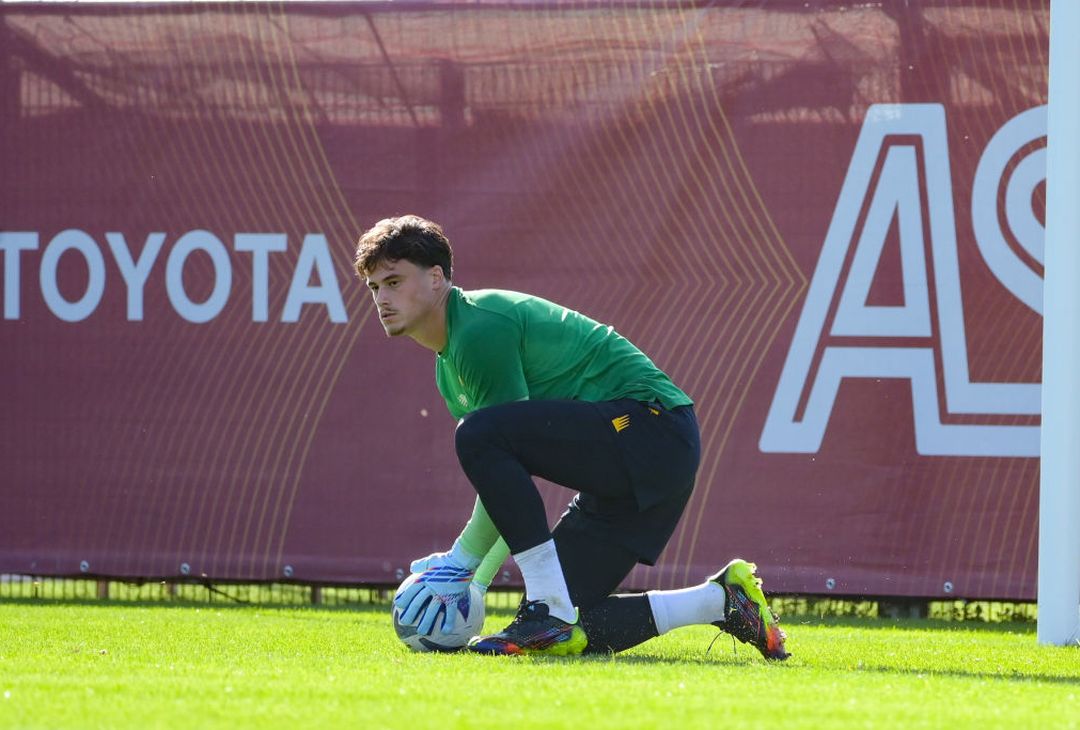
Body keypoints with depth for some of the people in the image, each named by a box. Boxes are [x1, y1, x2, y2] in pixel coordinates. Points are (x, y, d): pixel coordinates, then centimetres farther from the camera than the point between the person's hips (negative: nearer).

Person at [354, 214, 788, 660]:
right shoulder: (448, 369, 19)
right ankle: (721, 601, 11)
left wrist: (461, 562, -8)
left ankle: (552, 613, -24)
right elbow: (503, 478, 21)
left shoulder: (481, 328, -12)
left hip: (648, 426, -10)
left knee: (480, 436, -28)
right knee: (570, 633, 1)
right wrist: (472, 576, 11)